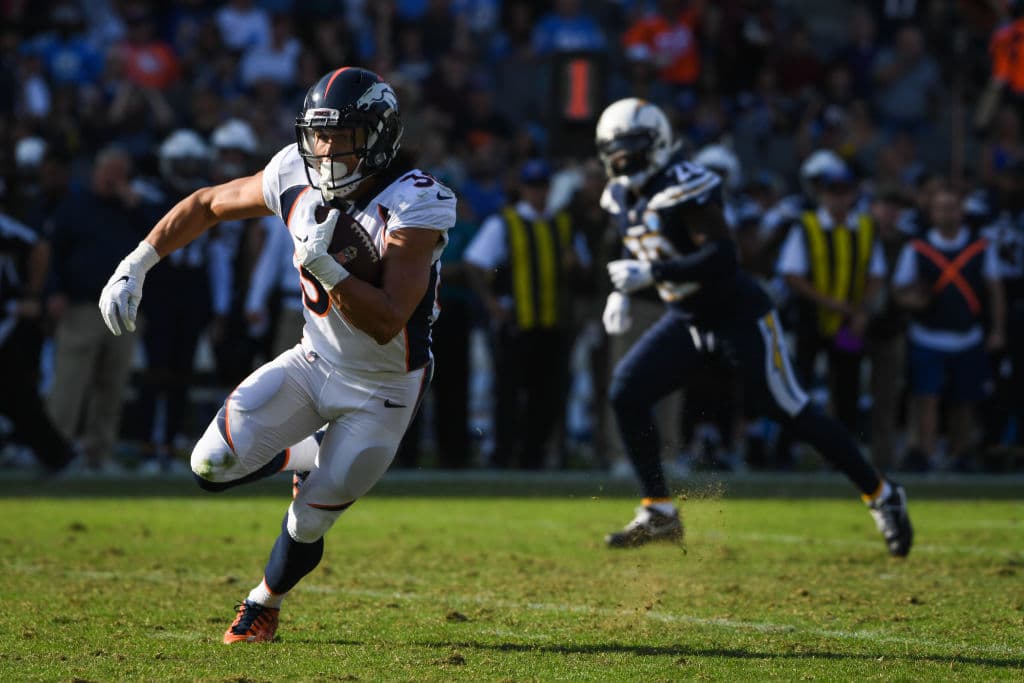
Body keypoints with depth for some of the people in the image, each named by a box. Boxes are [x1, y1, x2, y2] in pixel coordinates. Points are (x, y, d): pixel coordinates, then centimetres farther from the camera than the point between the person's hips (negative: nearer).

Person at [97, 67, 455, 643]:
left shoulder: (414, 207, -28)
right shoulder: (295, 178, -11)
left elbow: (386, 323, -34)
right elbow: (206, 205, 6)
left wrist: (320, 262, -42)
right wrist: (136, 266, 0)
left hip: (382, 393, -4)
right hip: (315, 361, 4)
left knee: (308, 523, 1)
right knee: (213, 465, -14)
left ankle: (264, 606, 34)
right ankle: (311, 457, 18)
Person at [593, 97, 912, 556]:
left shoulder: (682, 188, -22)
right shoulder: (623, 197, 5)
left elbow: (722, 257, -30)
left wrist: (651, 273, -33)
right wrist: (622, 291, 5)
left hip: (738, 316, -8)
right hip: (687, 320, 8)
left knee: (792, 411, -5)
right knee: (627, 392, -6)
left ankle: (882, 496, 10)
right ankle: (659, 514, 1)